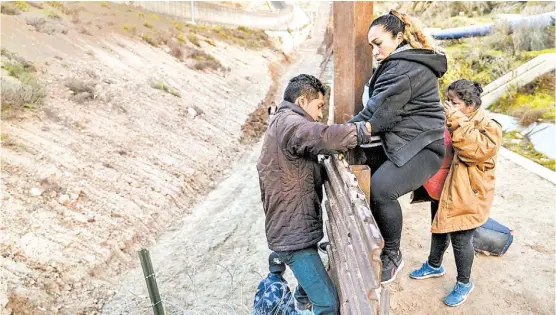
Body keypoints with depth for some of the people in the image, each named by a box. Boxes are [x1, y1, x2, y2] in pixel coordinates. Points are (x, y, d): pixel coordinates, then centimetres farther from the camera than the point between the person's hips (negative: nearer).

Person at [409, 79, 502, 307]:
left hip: (467, 197, -7)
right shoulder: (448, 121, 8)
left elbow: (474, 151, -34)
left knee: (460, 239, 2)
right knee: (439, 230, 21)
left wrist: (457, 122, -31)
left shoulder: (489, 127, -14)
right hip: (442, 190, 7)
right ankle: (434, 266, 43)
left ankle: (464, 283, 24)